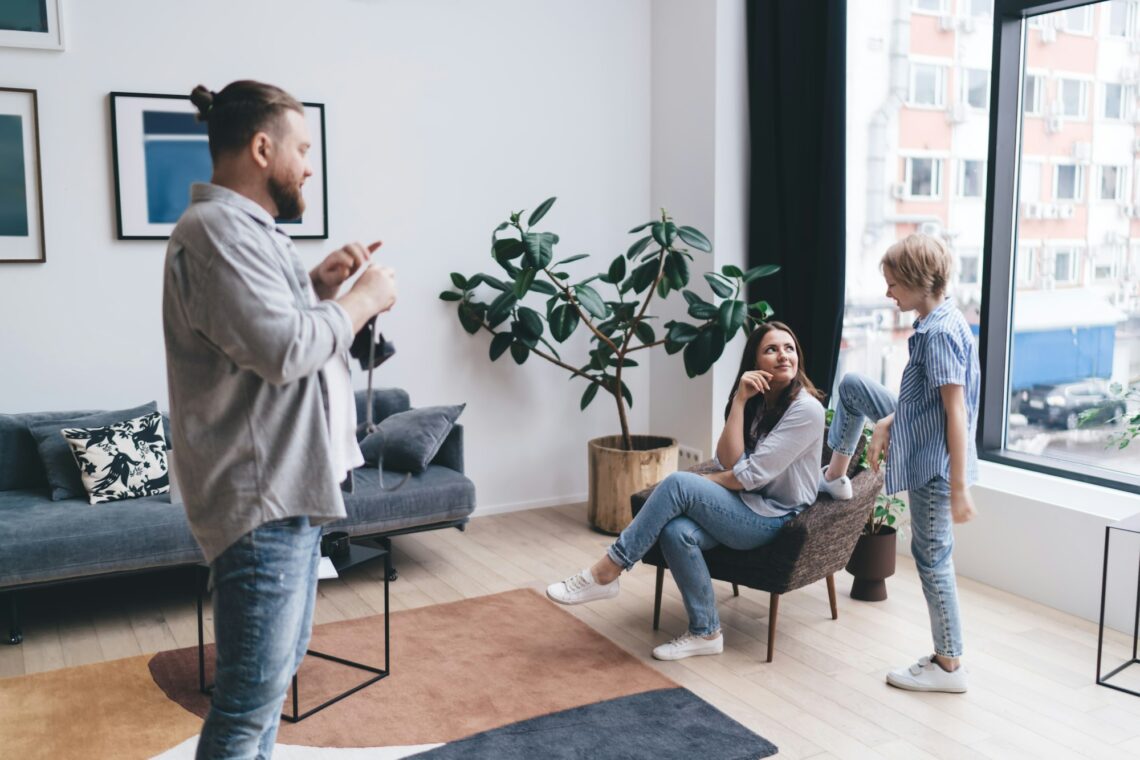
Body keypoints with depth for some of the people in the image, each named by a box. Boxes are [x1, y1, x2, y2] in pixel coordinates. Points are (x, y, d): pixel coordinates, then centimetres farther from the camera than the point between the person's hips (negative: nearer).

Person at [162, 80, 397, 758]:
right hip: (262, 497, -11)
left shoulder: (247, 228, 16)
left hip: (292, 487, 11)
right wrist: (363, 299, -12)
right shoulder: (217, 230, -18)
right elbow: (285, 349, -26)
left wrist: (319, 284, 10)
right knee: (252, 698, -3)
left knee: (281, 662, 22)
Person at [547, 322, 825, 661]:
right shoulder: (757, 401, 9)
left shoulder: (806, 409, -13)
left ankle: (605, 573, -19)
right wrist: (739, 400, -12)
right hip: (746, 507, 6)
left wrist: (694, 484, -7)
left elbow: (753, 474, -18)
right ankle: (705, 632, -11)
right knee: (677, 532, -28)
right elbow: (729, 462, -6)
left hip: (774, 519, -6)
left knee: (678, 484, -28)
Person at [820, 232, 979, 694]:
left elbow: (956, 411, -27)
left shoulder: (939, 333, -25)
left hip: (934, 458, -10)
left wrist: (958, 488, -27)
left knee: (931, 555, 0)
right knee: (852, 386, 21)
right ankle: (835, 477, 37)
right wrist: (885, 424, 6)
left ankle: (949, 666, 13)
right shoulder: (936, 321, 5)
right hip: (918, 437, 10)